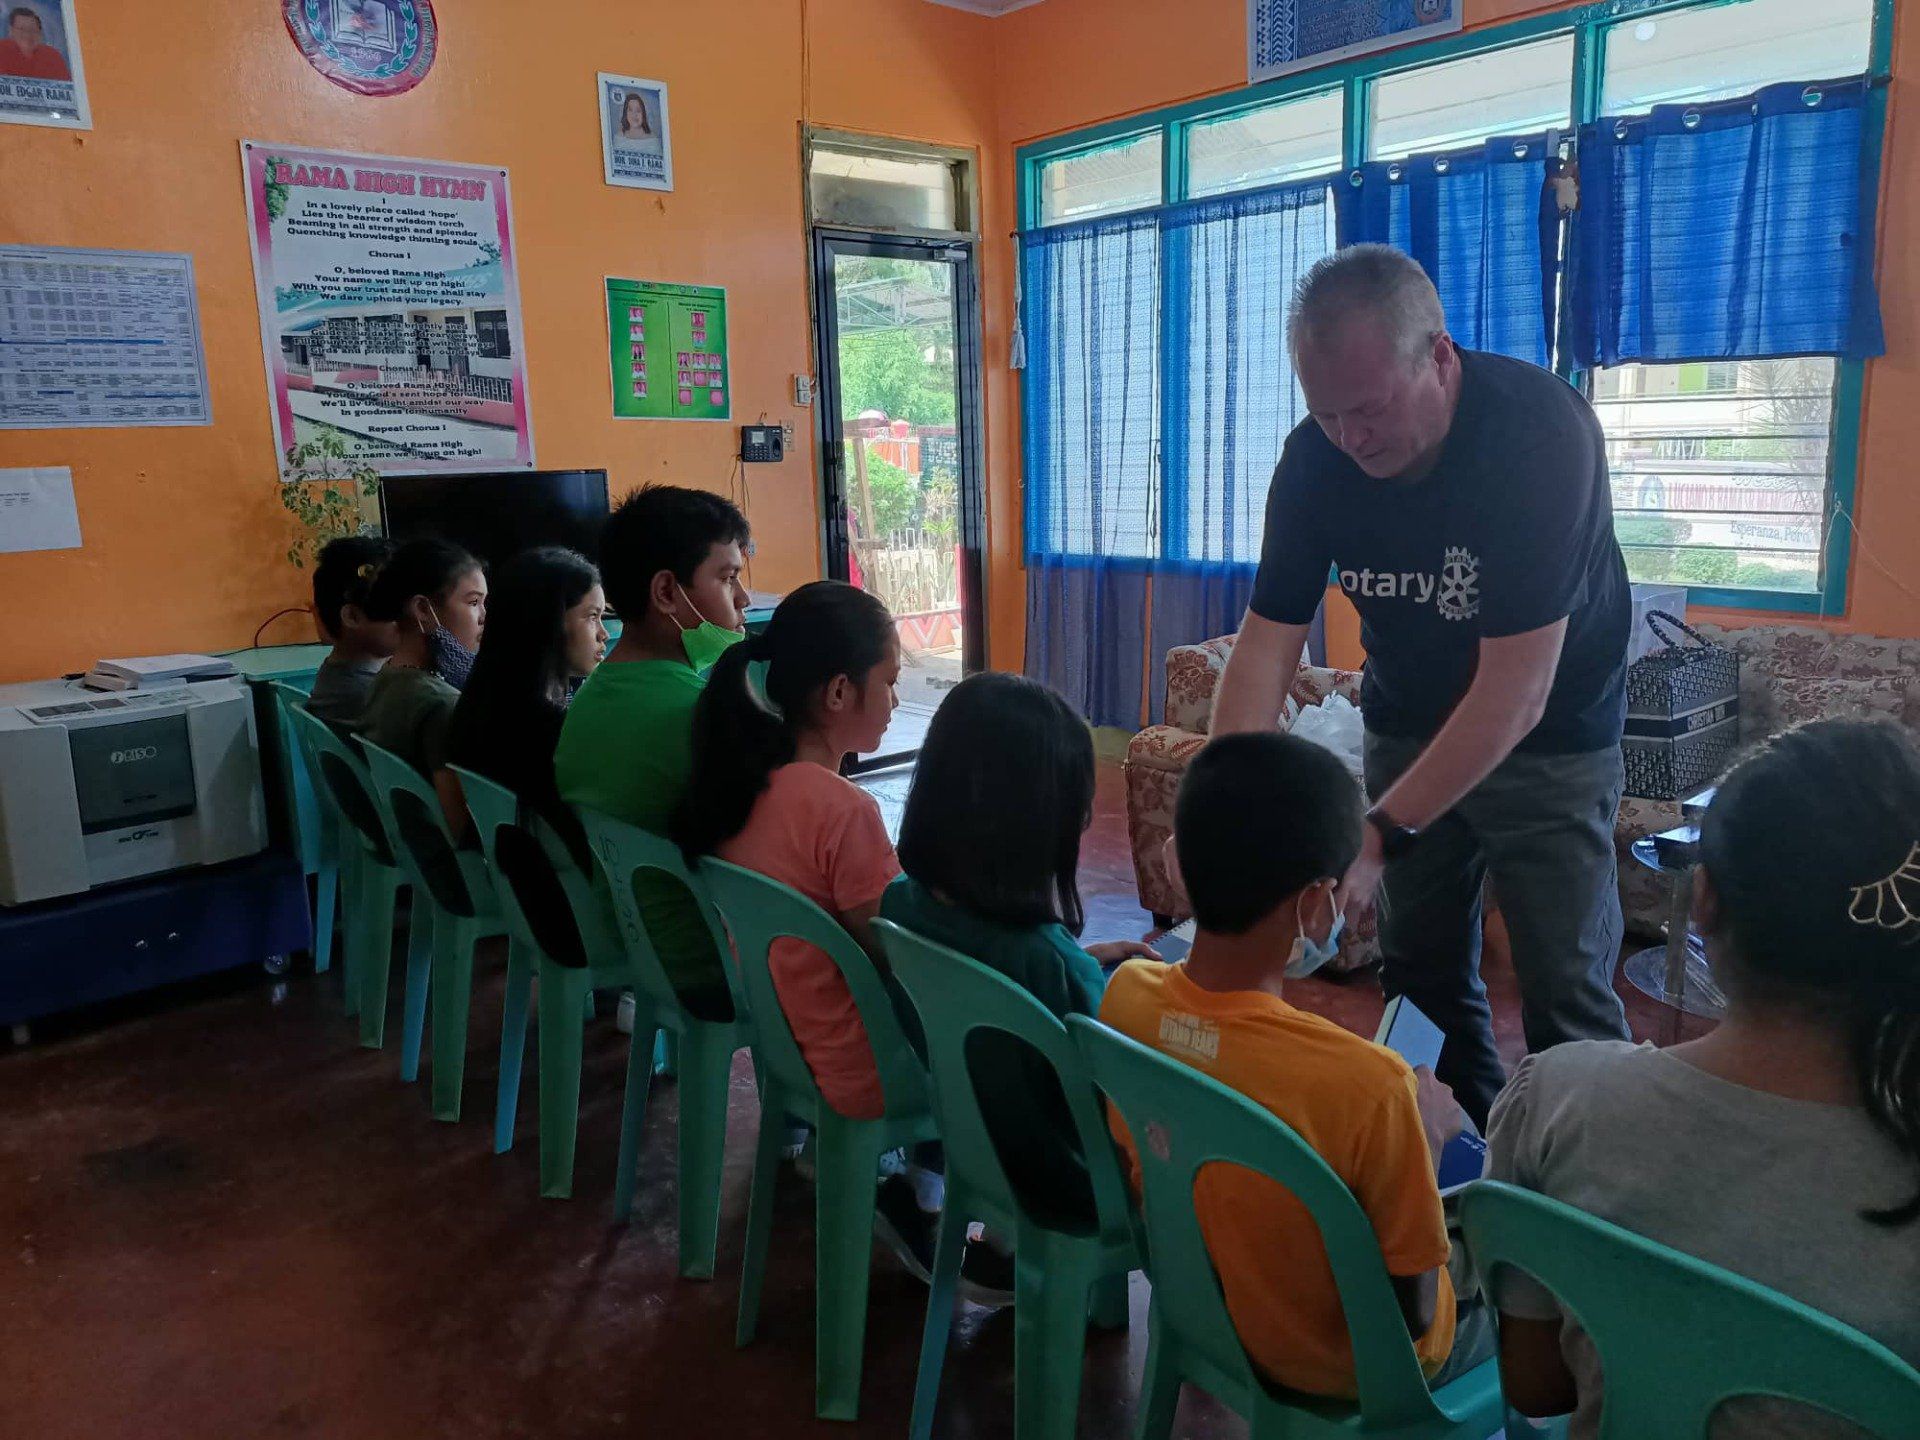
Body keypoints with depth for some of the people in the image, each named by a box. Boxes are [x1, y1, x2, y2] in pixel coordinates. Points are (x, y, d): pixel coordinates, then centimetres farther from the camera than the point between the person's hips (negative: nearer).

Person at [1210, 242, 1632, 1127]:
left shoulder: (1541, 432, -30)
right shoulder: (1315, 457, -16)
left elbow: (1516, 691, -33)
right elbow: (1267, 643, -16)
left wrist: (1380, 838, -38)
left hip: (1548, 738, -4)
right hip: (1407, 720, 4)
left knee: (1566, 996, -3)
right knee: (1422, 975, 11)